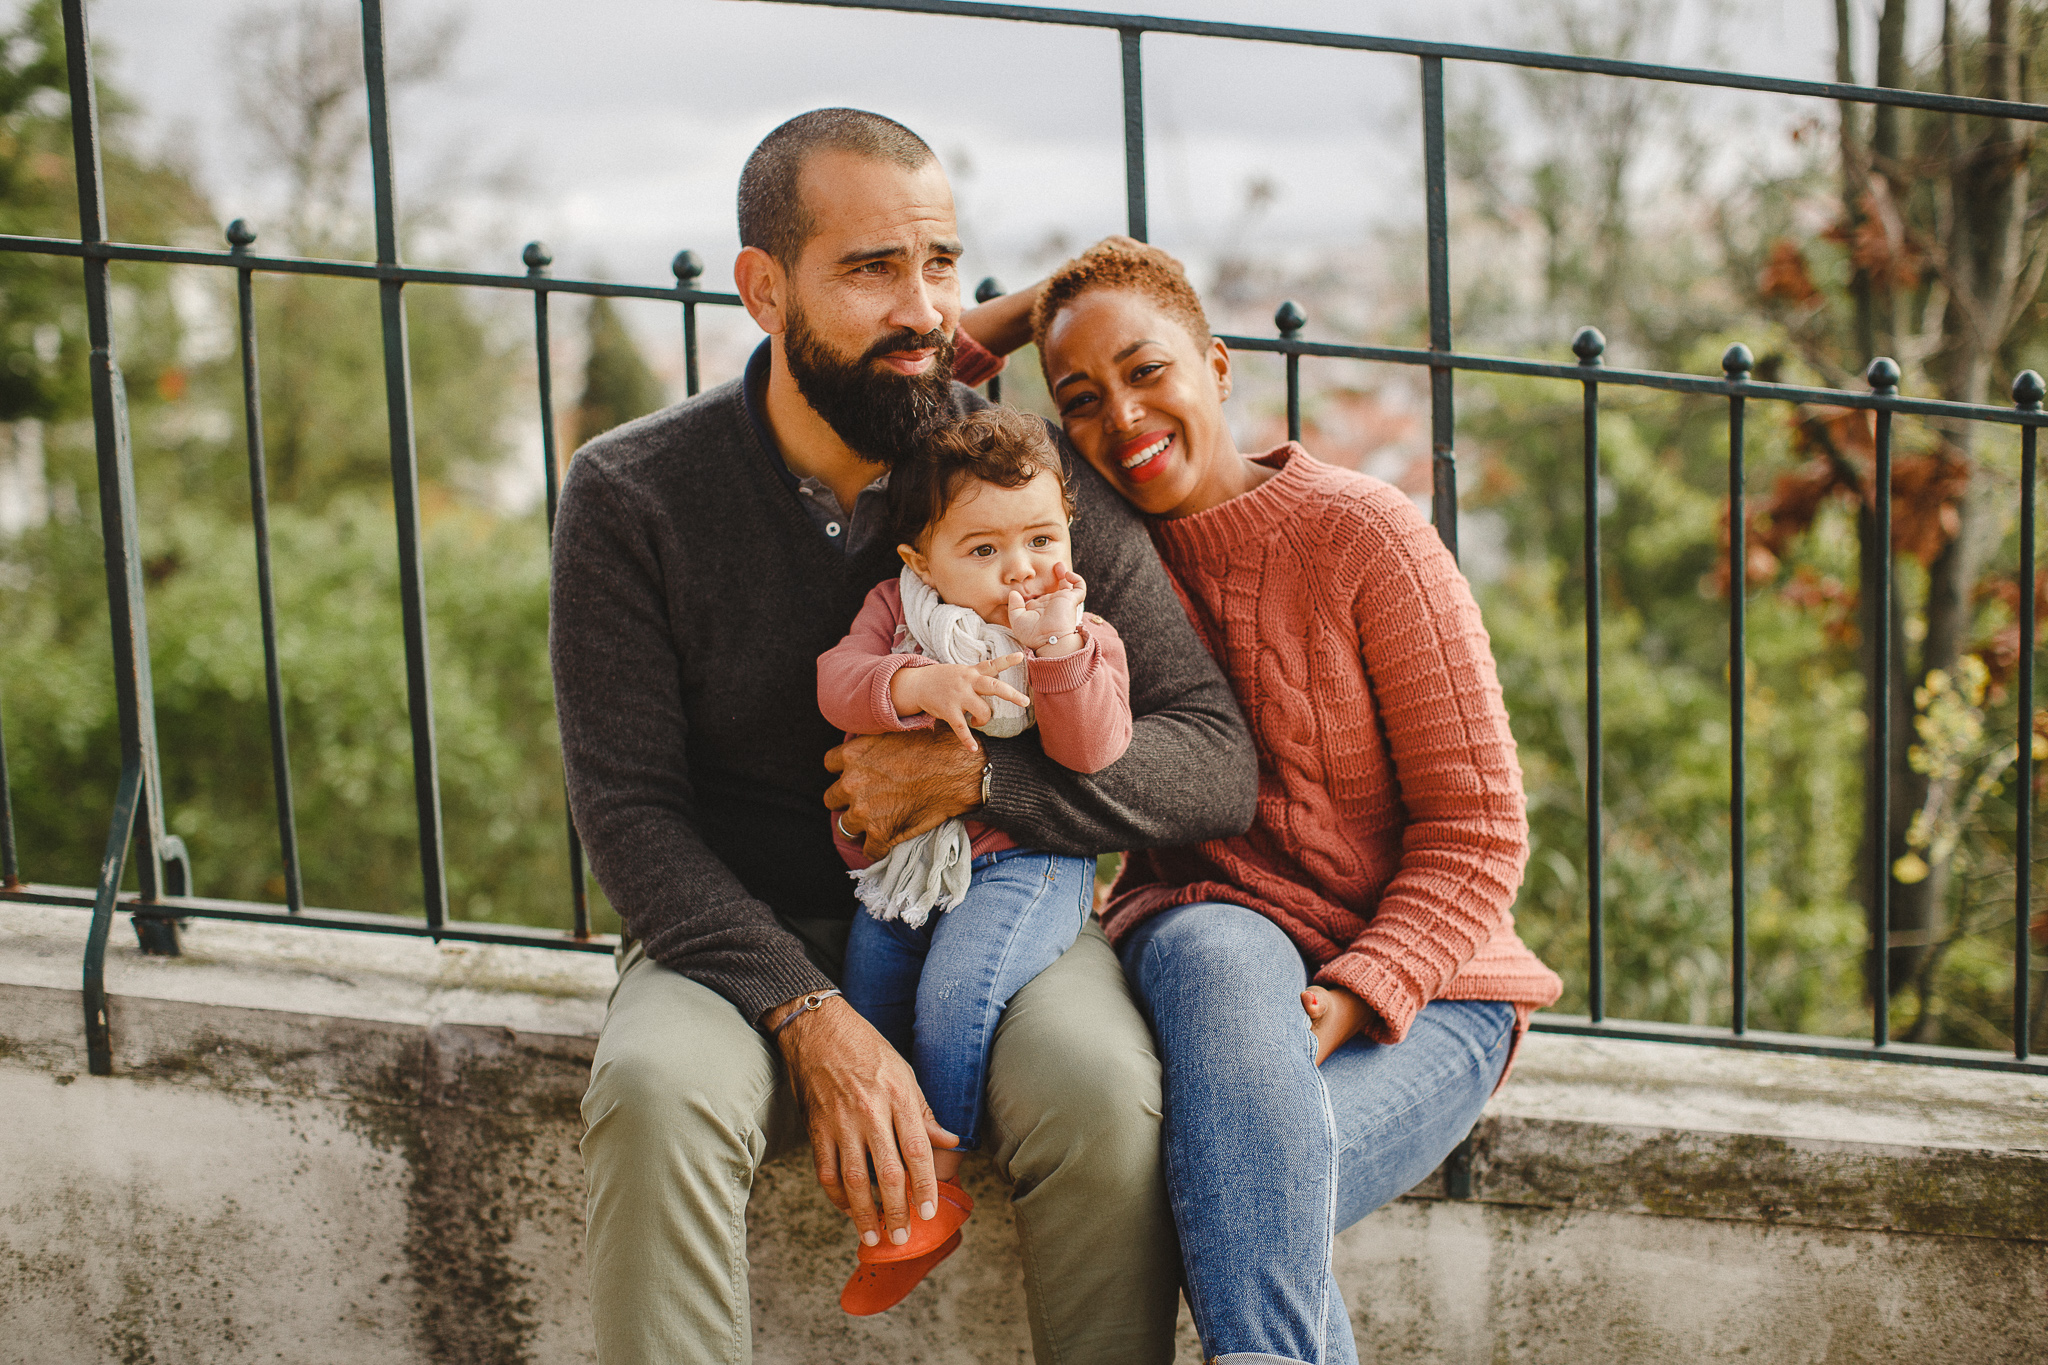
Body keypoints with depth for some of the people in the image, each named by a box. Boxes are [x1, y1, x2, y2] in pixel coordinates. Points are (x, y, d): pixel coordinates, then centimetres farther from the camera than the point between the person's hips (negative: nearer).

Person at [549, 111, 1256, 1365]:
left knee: (1102, 1092, -31)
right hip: (745, 935, 0)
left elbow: (1218, 762, -5)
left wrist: (977, 775, -20)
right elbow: (631, 809, -10)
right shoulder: (631, 498, -6)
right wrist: (809, 1017, -24)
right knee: (655, 1091, -33)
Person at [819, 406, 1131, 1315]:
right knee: (869, 1001, -3)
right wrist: (917, 684, -30)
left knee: (955, 992, -25)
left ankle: (938, 1178, -9)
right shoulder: (899, 608, 5)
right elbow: (836, 681, -11)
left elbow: (1090, 751, -16)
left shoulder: (1084, 639, -1)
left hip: (1025, 859, -4)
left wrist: (1056, 643, -25)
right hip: (903, 859, 4)